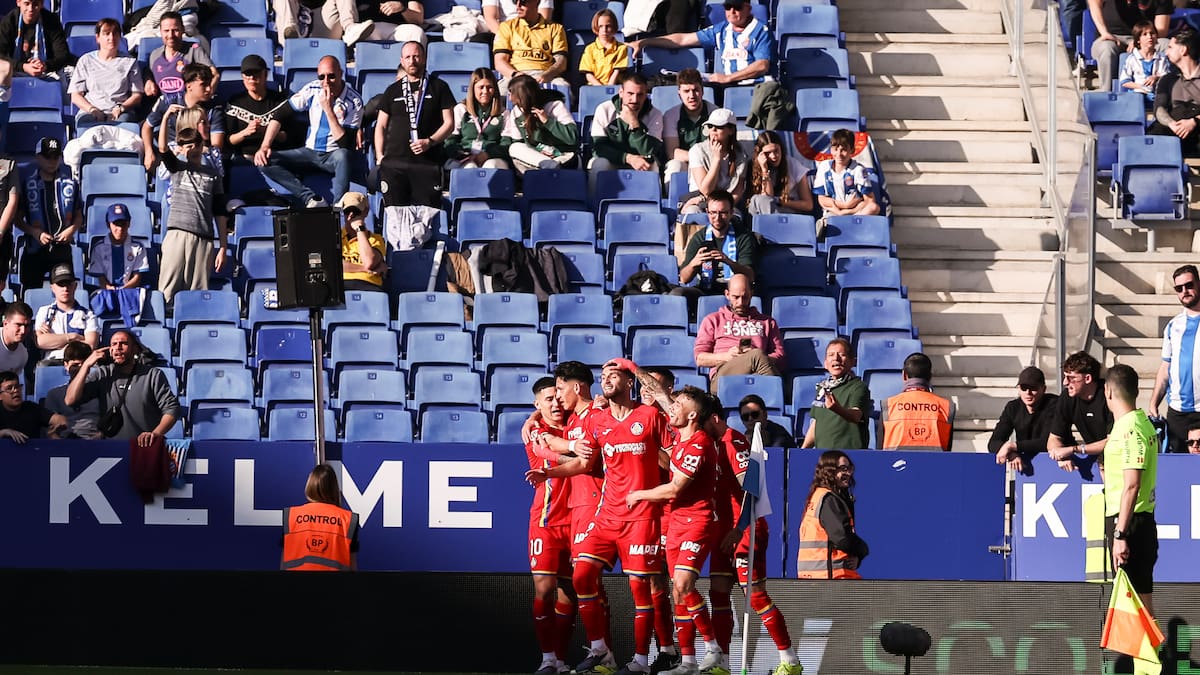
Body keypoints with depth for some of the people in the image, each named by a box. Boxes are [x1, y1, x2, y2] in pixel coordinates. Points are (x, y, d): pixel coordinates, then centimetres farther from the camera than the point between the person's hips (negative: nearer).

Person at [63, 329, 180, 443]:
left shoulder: (153, 375, 3)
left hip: (146, 445, -3)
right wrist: (86, 365, -4)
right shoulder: (102, 375, 9)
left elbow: (171, 409, -2)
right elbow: (70, 400, 1)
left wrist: (156, 433, -21)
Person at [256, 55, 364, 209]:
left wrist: (329, 110, -24)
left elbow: (345, 144, -18)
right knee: (264, 161, -20)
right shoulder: (313, 90, -2)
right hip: (309, 153, 4)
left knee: (343, 155, -41)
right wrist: (265, 147, -11)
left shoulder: (354, 102, -12)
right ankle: (310, 199, -32)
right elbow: (280, 115, 1)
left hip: (333, 156, -4)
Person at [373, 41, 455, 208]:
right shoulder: (393, 91, 17)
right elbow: (381, 126, 18)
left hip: (427, 162, -2)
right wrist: (379, 157, 6)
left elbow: (449, 123, 5)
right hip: (394, 162, 2)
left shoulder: (438, 87, 9)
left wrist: (429, 142, -10)